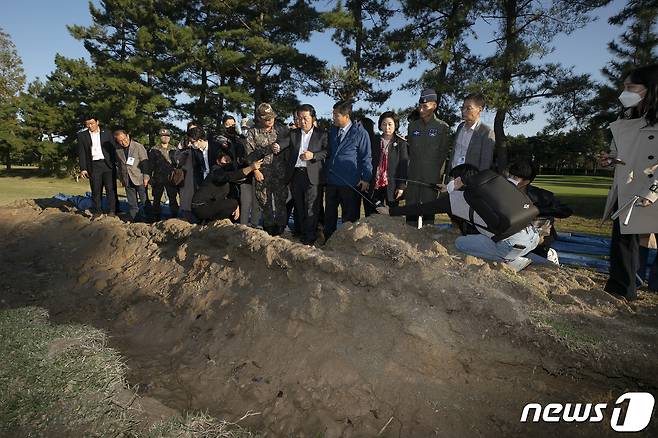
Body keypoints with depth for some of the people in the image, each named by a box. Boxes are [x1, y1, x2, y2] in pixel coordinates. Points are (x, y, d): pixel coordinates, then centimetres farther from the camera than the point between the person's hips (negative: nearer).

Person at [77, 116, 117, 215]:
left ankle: (113, 211, 4)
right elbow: (81, 153, 6)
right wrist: (83, 169, -1)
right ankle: (98, 212, 10)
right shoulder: (82, 135, 9)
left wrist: (116, 163, 0)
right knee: (96, 190, 3)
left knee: (111, 189, -2)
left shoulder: (107, 133, 8)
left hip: (108, 164, -1)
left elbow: (113, 149, 8)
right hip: (93, 166, 1)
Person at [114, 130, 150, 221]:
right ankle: (133, 220, 16)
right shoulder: (118, 150, 7)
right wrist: (121, 179, 15)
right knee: (132, 203, 9)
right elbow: (118, 165, 18)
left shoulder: (138, 146, -6)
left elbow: (145, 163, -7)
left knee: (144, 201, 0)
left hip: (139, 179, -4)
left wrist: (146, 177, -11)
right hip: (127, 181, 4)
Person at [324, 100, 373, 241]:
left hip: (351, 184, -5)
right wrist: (326, 173, 14)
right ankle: (328, 241, 23)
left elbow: (366, 158, -5)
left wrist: (366, 178, -9)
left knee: (350, 216, 5)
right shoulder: (333, 131, 10)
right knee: (329, 215, 11)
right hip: (331, 181, 5)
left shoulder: (360, 133, -7)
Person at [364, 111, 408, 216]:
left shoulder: (401, 143, 2)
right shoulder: (375, 141, 10)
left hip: (391, 187, -2)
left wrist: (401, 186, -7)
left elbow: (404, 166, -1)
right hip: (373, 187, 3)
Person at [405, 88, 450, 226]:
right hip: (413, 176, 3)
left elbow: (444, 153, 2)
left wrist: (440, 173, 2)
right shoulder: (413, 125, 10)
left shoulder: (443, 127, -1)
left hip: (432, 178, -3)